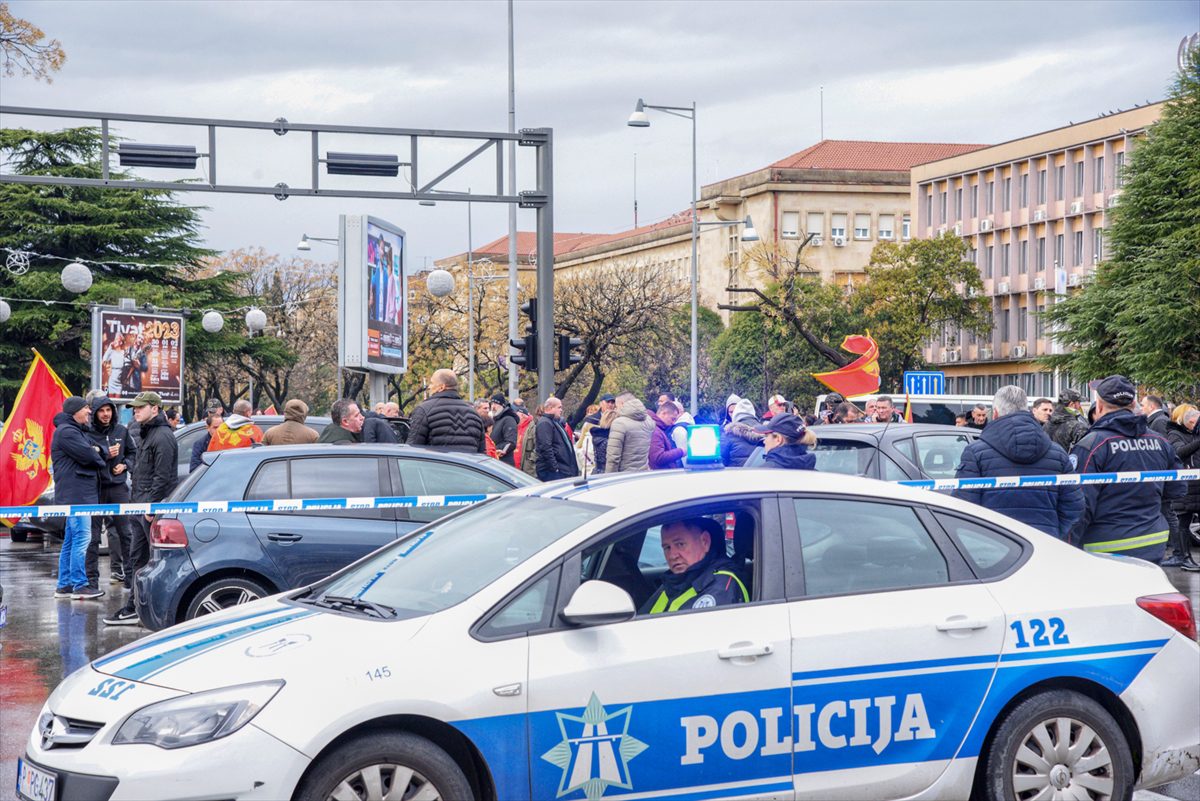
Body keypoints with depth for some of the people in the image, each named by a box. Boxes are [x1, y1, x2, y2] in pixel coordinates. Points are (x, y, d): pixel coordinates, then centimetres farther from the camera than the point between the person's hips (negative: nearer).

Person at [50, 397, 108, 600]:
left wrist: (96, 450, -7)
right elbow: (87, 455, -18)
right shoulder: (66, 432, -11)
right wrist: (100, 459, 2)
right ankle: (79, 585, -12)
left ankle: (64, 585, 17)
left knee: (71, 540, 13)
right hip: (75, 493, -11)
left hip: (82, 492, 11)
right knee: (82, 537, -12)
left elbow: (93, 450, 16)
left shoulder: (78, 431, 23)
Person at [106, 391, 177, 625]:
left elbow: (162, 476, -20)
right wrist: (140, 504, 18)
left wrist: (151, 506, -22)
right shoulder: (148, 434, 20)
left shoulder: (162, 437, -14)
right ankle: (133, 608, 15)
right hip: (142, 508, 11)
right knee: (137, 558, 11)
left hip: (154, 508, -11)